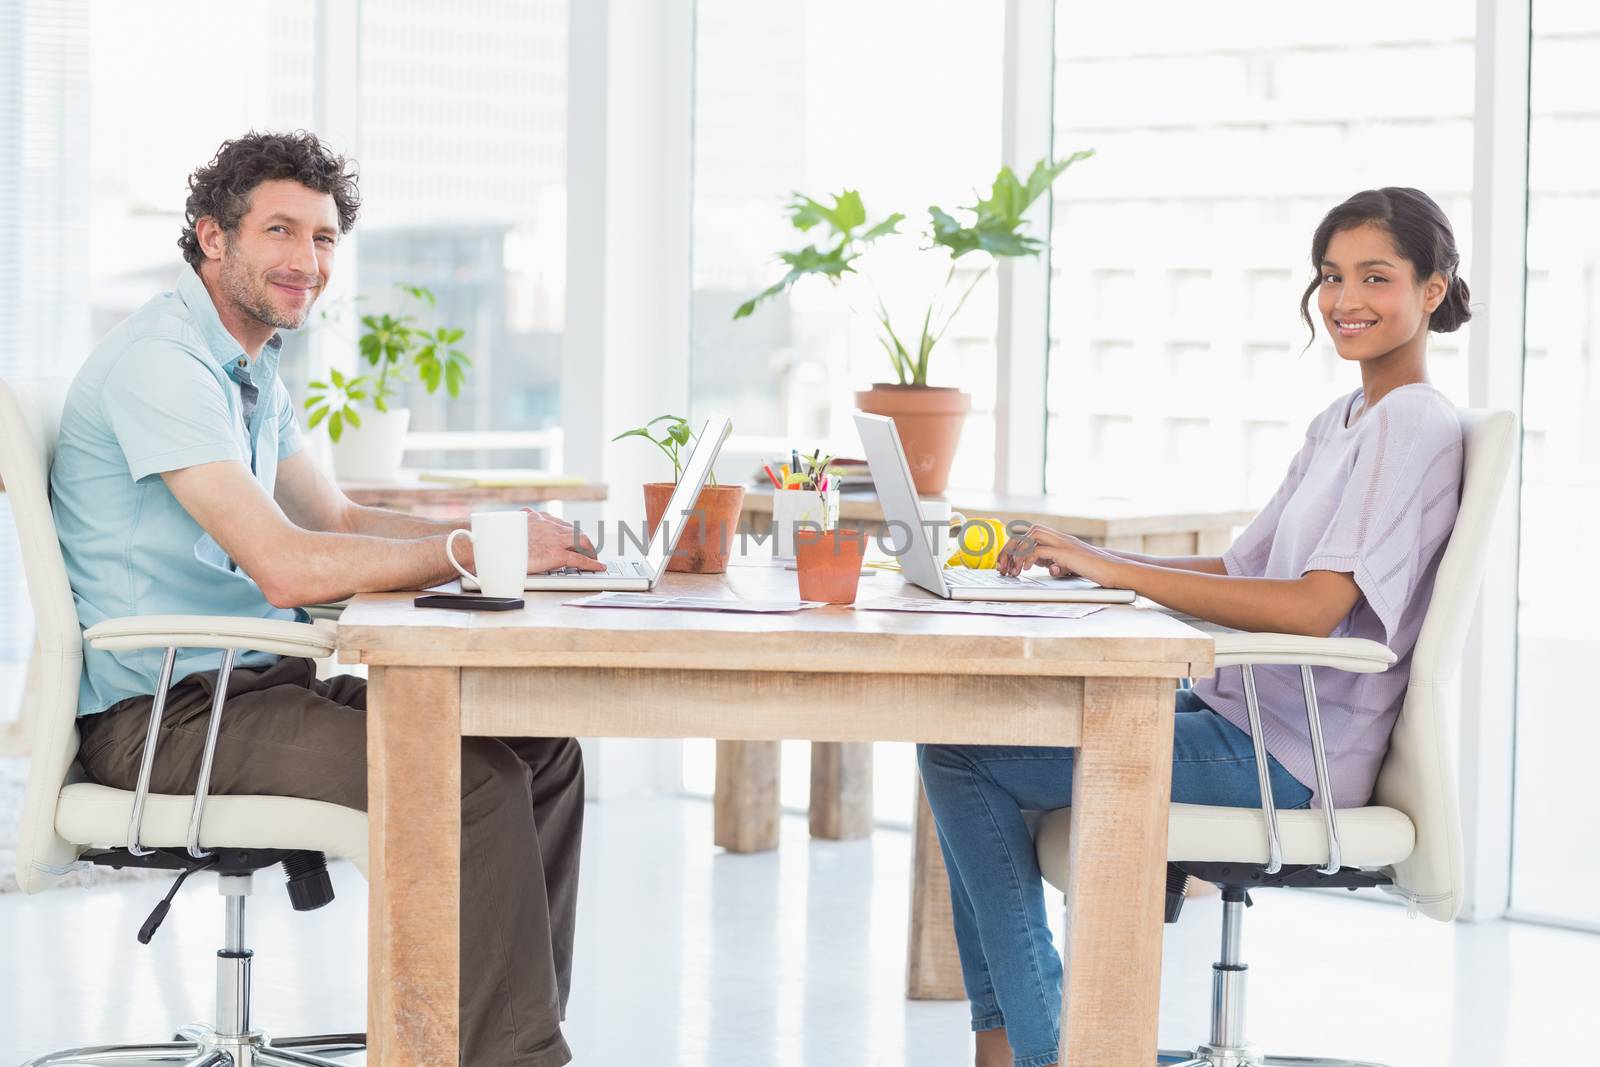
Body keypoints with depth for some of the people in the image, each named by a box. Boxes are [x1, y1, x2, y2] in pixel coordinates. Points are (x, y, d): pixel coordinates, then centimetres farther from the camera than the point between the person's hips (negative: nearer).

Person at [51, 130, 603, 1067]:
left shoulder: (253, 370, 17)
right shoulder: (161, 360, -16)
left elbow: (338, 521, 22)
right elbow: (287, 566, -25)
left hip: (253, 681, 10)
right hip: (160, 712, -10)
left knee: (542, 753, 0)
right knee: (471, 776, -25)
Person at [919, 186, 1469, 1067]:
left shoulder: (1416, 428, -12)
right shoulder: (1338, 425, 19)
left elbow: (1314, 607, -23)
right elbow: (1240, 571, 18)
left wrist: (1117, 571, -22)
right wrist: (1087, 560, 3)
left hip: (1288, 756, -10)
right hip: (1241, 717, 10)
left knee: (960, 750, -13)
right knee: (971, 717, 7)